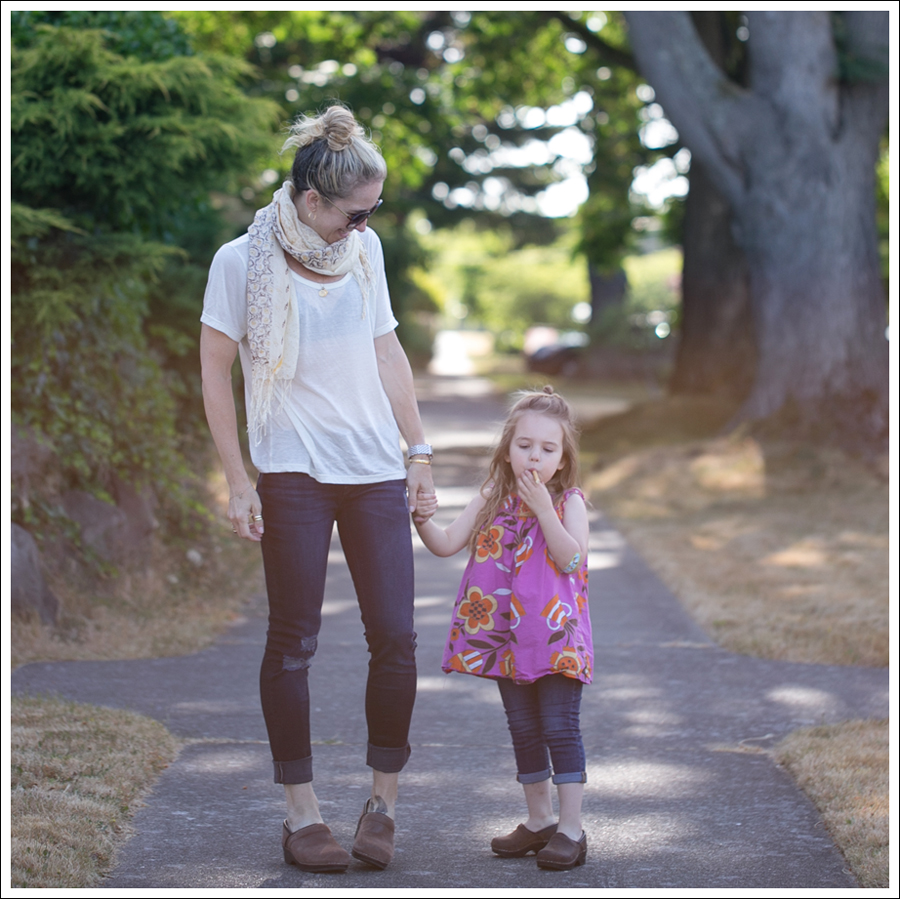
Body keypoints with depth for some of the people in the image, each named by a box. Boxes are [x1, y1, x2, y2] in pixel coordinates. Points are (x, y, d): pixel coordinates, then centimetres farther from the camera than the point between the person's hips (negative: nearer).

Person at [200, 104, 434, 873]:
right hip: (294, 474, -4)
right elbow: (216, 370, -2)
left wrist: (419, 450, 13)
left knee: (396, 638, -1)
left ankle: (384, 801, 14)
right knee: (294, 642, 1)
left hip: (376, 471, 4)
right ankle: (302, 813, 11)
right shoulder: (243, 261, -6)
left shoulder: (365, 249, 8)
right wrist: (237, 481, -6)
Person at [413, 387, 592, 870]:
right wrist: (424, 521, -21)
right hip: (506, 635, 4)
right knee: (524, 730, 13)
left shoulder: (569, 502, -5)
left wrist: (543, 509, -23)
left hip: (556, 636, -4)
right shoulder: (492, 500, 5)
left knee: (560, 728, -6)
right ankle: (539, 820, 26)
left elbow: (571, 560, -19)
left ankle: (571, 828, -1)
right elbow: (447, 544, -2)